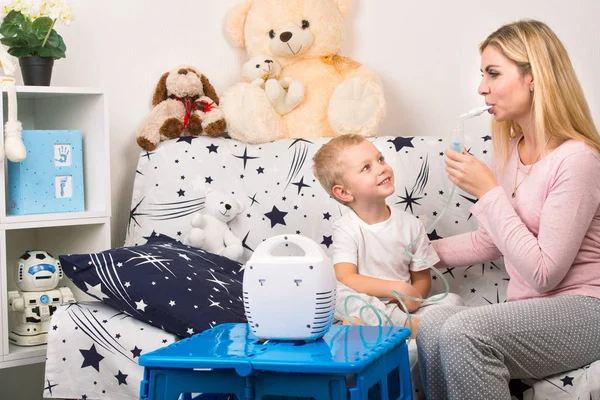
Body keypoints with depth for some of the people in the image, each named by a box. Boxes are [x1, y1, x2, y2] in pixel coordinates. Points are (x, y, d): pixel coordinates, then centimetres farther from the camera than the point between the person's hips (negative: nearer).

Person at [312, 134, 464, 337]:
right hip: (367, 307, -4)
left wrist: (412, 299, -14)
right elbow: (345, 279, -20)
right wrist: (398, 288, -26)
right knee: (340, 293, -33)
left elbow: (422, 279, 10)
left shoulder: (411, 225, 5)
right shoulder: (346, 229, -6)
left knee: (453, 300, -16)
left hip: (403, 307, 4)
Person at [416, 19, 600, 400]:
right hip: (528, 310, 7)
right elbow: (489, 241, 21)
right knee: (433, 326, -23)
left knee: (463, 331, -31)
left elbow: (543, 273, -19)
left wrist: (489, 191, -18)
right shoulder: (510, 150, 9)